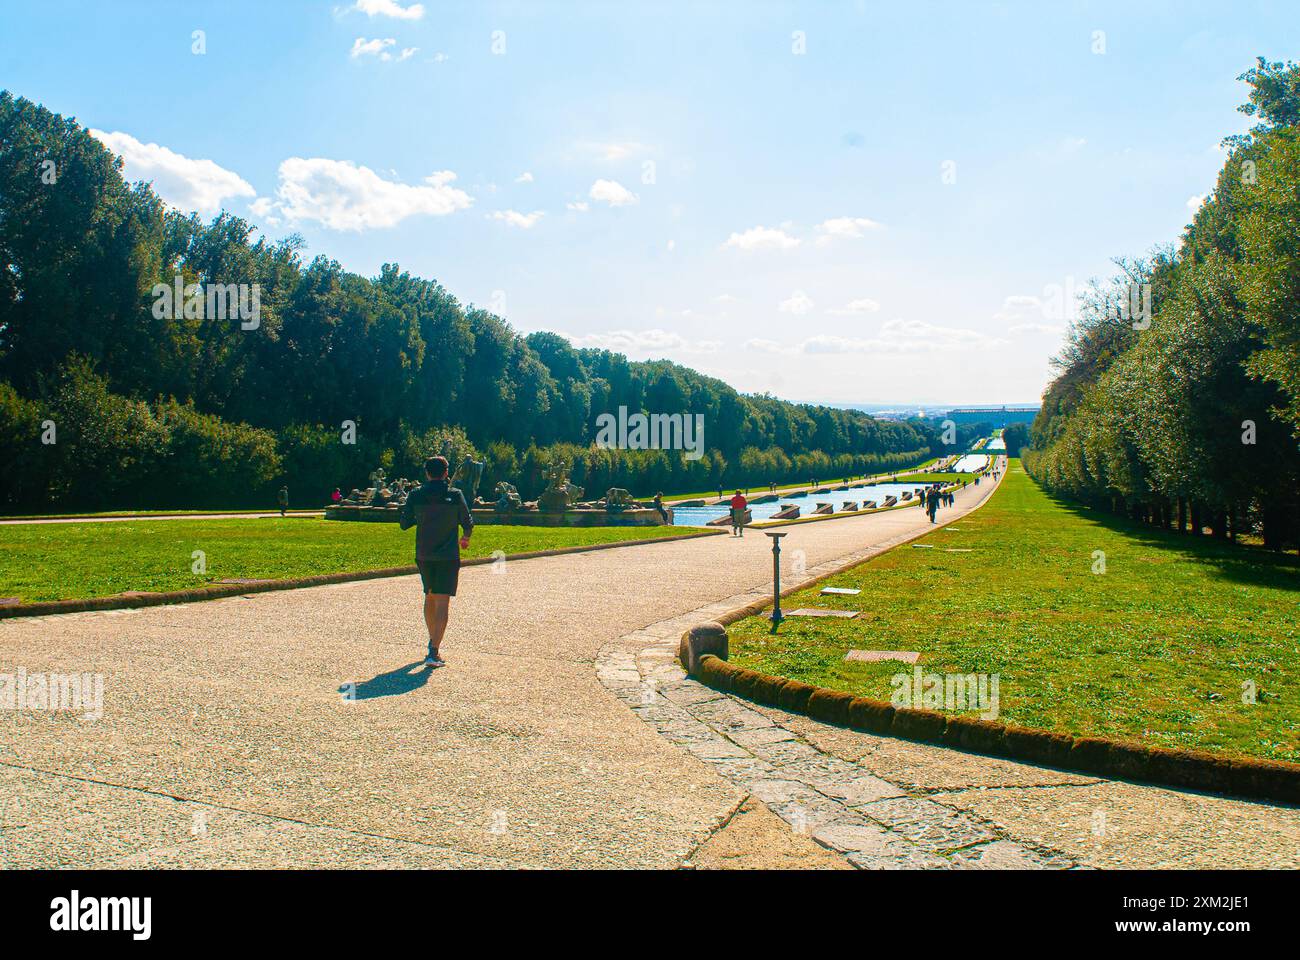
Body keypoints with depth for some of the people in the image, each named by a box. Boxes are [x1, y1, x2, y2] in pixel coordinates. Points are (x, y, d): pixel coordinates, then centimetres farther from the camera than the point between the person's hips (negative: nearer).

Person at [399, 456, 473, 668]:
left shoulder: (416, 494, -3)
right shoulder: (455, 495, -7)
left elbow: (404, 523, 2)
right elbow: (468, 523, 0)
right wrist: (465, 538, 22)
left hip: (423, 555, 3)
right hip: (448, 556, -3)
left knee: (429, 597, 22)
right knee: (442, 602, -4)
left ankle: (433, 641, 34)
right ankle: (434, 652, -13)